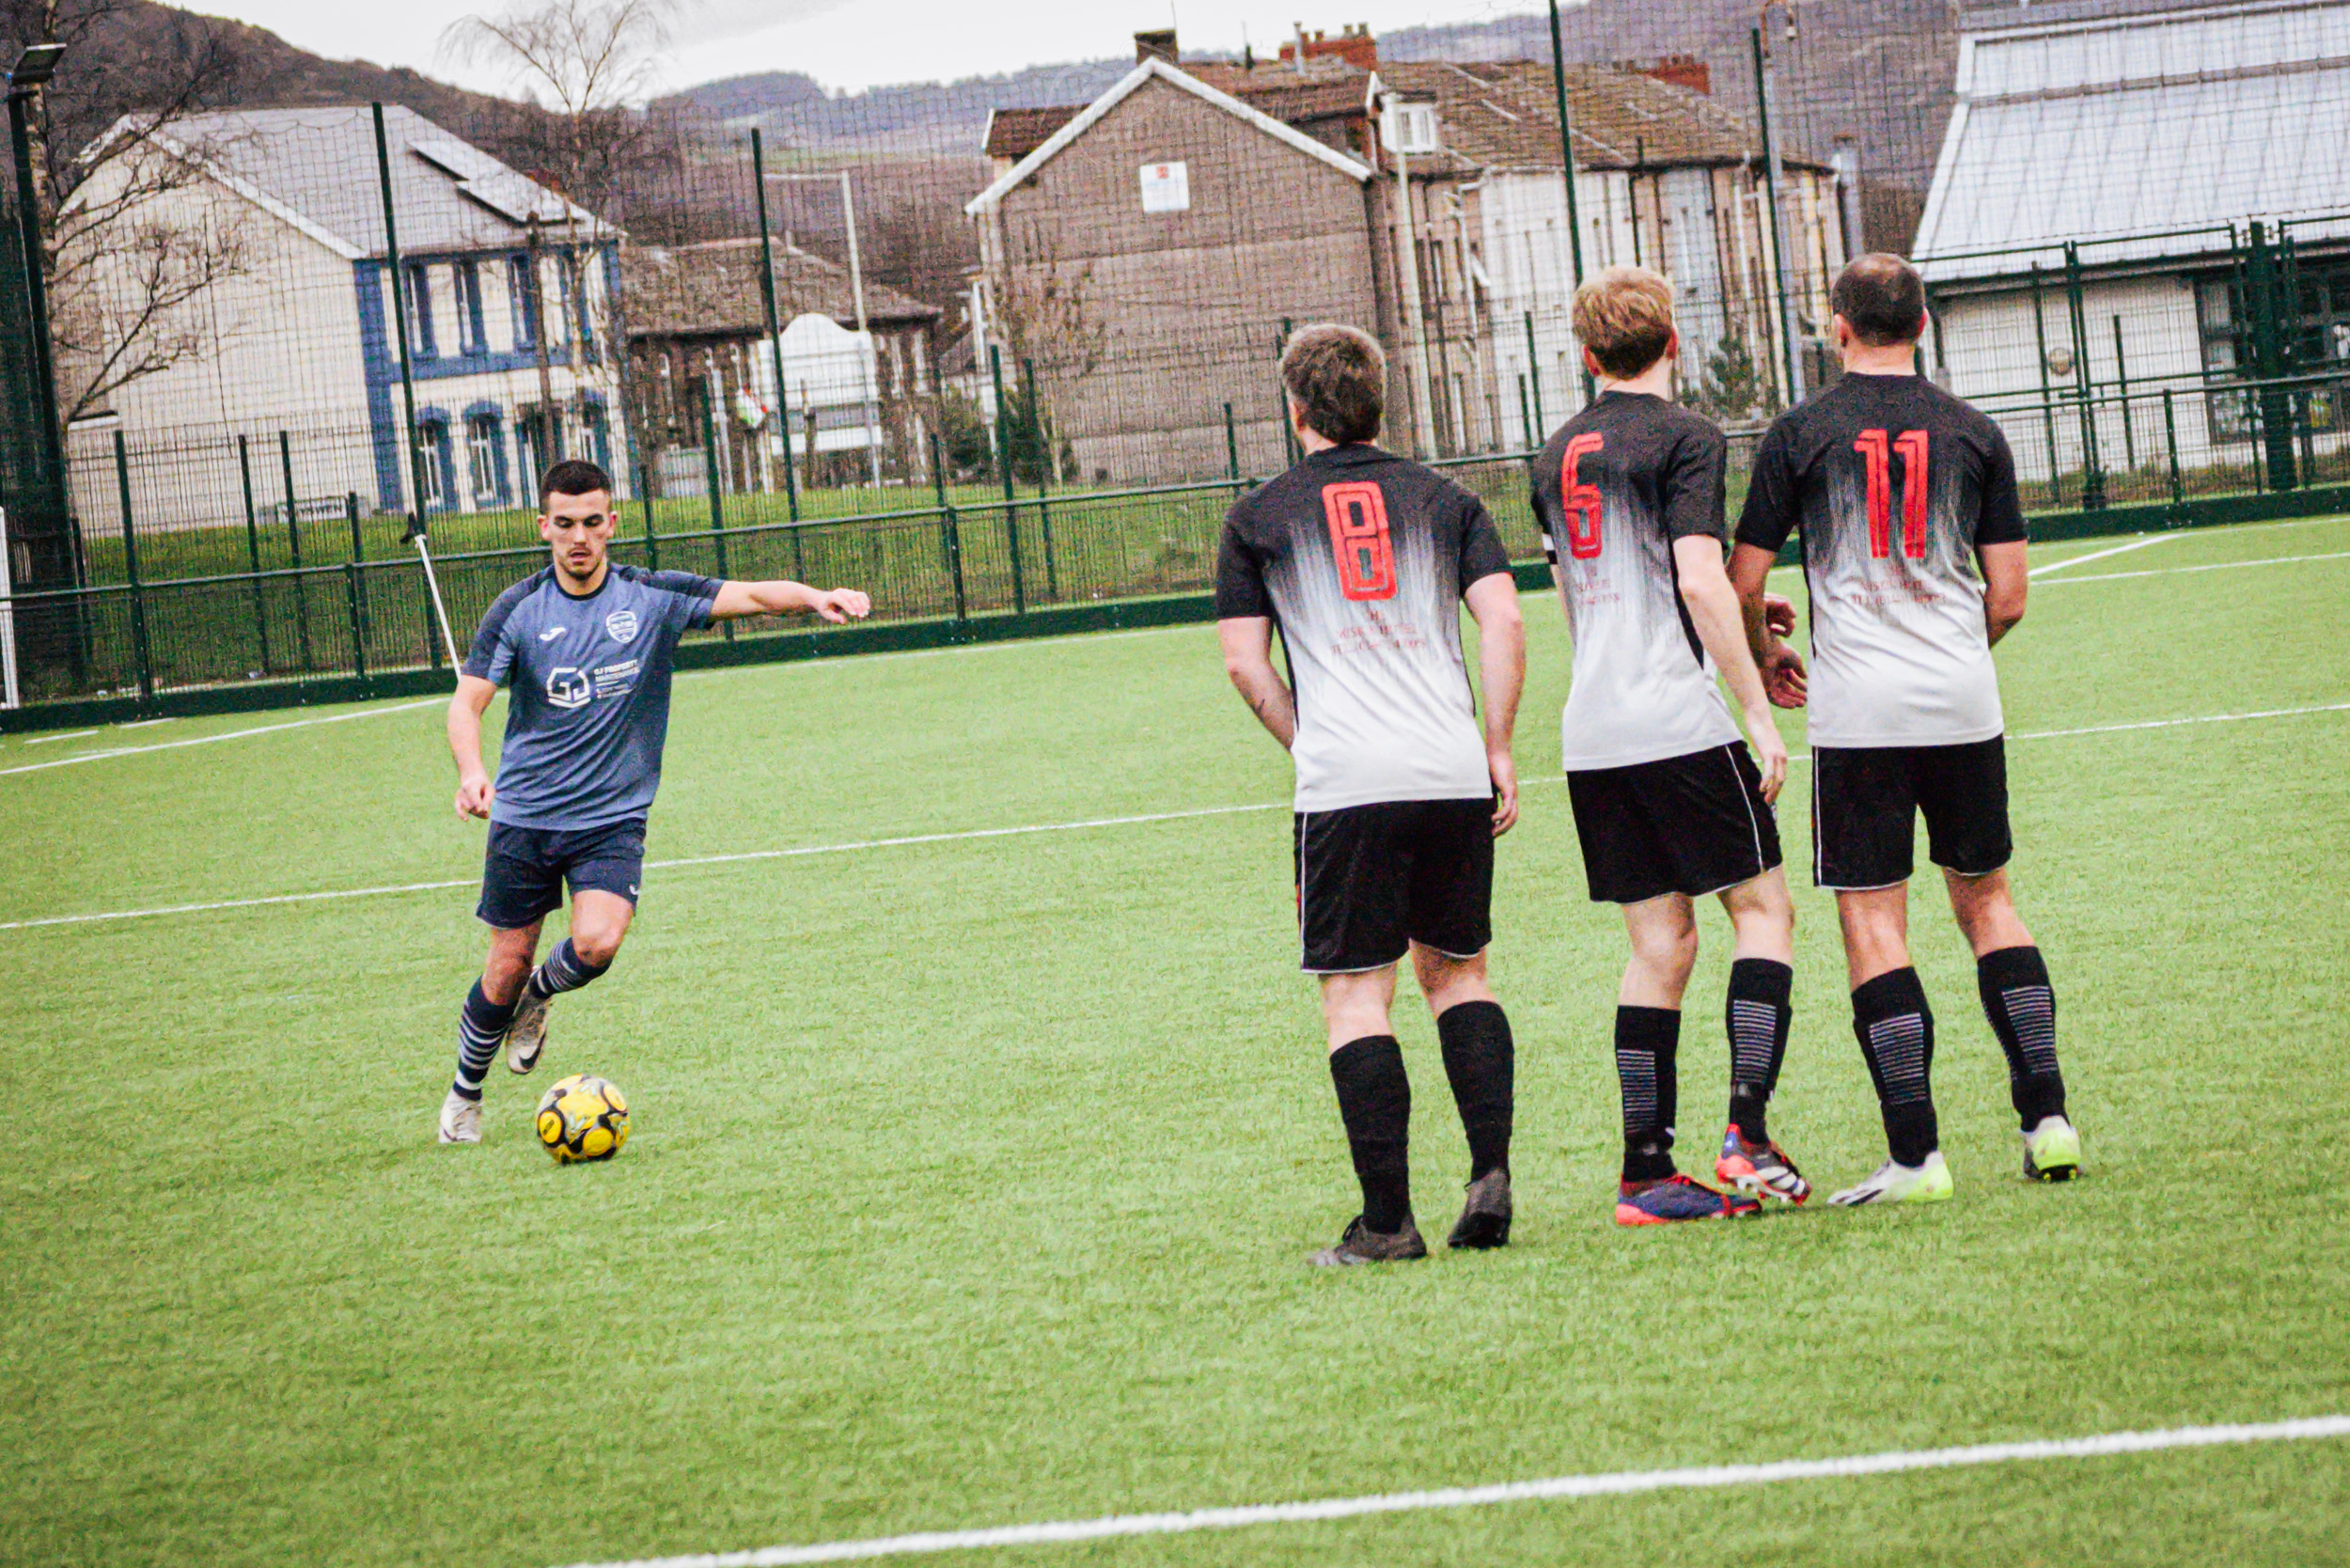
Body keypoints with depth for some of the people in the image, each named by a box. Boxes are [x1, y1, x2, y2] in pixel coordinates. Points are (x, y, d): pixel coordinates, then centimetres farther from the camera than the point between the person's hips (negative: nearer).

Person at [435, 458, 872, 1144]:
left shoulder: (651, 598, -4)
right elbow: (466, 702, -6)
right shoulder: (518, 610, -4)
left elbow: (749, 595, -12)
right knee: (507, 966, 4)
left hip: (612, 817, 0)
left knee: (597, 942, -23)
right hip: (524, 815, 0)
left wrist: (816, 598, -32)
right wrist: (472, 771, -27)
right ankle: (465, 1094, 29)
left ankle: (539, 996, 13)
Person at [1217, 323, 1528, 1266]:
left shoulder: (1258, 519, 8)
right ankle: (1491, 1172, 3)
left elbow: (1245, 665, 4)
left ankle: (1387, 1219, -4)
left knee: (1356, 993, 1)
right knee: (1458, 970, 18)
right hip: (1454, 775, 3)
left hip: (1345, 787, -3)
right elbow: (1502, 621, 2)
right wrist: (1499, 749, 6)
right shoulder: (1441, 500, 13)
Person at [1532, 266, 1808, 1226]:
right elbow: (1700, 582, -17)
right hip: (1680, 722, -6)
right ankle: (1747, 1137, -8)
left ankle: (1645, 1172, 4)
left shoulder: (1557, 456, 16)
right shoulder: (1684, 439, -7)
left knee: (1659, 942, 9)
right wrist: (1757, 706, -13)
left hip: (1592, 733, 6)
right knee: (1763, 907, 4)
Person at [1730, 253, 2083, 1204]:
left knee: (1873, 922, 0)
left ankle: (1915, 1155, -6)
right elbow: (2008, 597, 7)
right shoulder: (1973, 434, 7)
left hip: (1858, 712, -3)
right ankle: (2046, 1117, 9)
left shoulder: (1801, 435, 0)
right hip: (1965, 707, 3)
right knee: (1985, 901, 17)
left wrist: (1764, 654, 22)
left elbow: (1742, 584, 2)